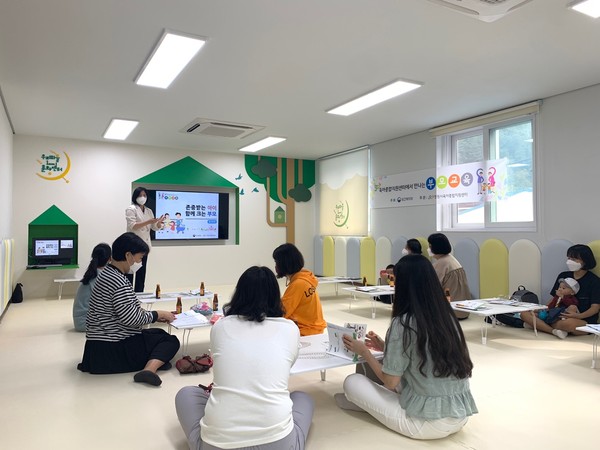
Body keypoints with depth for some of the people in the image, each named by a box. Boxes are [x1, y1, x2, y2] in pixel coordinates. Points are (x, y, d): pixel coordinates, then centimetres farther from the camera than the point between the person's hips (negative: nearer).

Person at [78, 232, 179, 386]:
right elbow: (131, 318, -23)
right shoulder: (119, 282, -22)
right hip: (112, 349, -10)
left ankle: (150, 361, -5)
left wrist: (155, 315, 5)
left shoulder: (108, 273, 11)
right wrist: (158, 314, -8)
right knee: (171, 340, 2)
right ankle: (150, 368, -23)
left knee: (159, 333, 23)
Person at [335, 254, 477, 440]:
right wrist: (386, 347, 21)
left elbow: (390, 381, -10)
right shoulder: (447, 316, 2)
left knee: (352, 382, 3)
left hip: (429, 423, -7)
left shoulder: (403, 323, -18)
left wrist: (364, 352, 4)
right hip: (460, 415, 8)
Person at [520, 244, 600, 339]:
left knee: (568, 323, -44)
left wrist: (578, 316, -26)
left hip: (584, 322, -5)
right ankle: (554, 331, -30)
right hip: (561, 318, 5)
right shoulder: (563, 276, 13)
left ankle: (539, 324, -16)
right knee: (525, 314, -14)